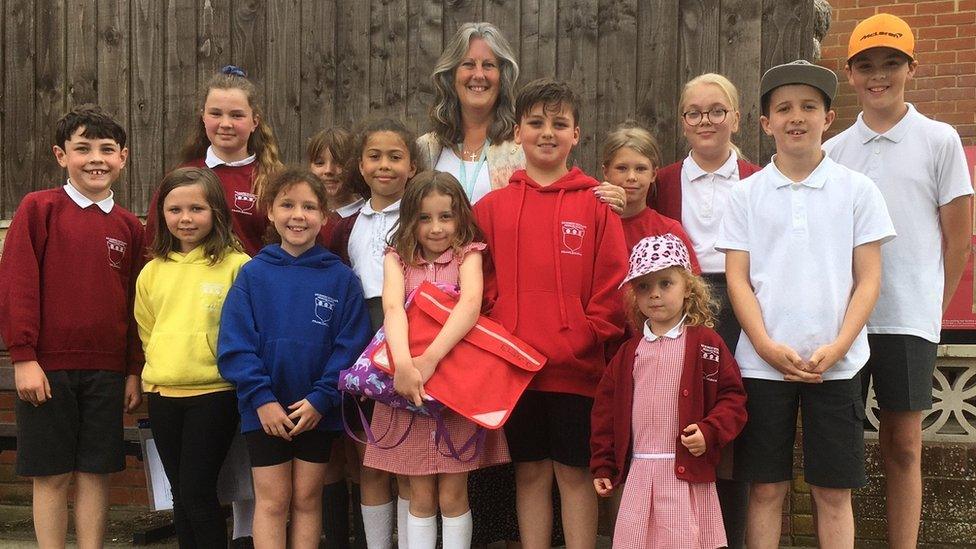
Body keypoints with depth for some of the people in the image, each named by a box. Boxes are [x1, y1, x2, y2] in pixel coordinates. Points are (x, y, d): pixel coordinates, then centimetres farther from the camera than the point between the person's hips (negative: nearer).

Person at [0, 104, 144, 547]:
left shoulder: (129, 226, 7)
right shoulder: (38, 208, -3)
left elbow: (135, 302, 10)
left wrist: (134, 371, 8)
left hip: (107, 370, 3)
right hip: (47, 368, -3)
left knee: (96, 472, 8)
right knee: (51, 474, 6)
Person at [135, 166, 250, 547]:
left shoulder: (236, 265, -7)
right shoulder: (152, 271, 9)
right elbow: (147, 331, 18)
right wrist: (160, 369, 9)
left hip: (215, 392, -5)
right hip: (163, 394, 5)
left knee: (197, 491, -6)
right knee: (180, 492, 12)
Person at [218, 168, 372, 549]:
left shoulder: (341, 278, -3)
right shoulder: (253, 274, -2)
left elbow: (351, 345, -7)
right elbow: (234, 345, -6)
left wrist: (321, 398, -15)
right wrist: (261, 399, -14)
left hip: (319, 411, 0)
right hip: (265, 410, 0)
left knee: (307, 499, 11)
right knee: (272, 501, 5)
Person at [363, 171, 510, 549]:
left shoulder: (467, 254, -1)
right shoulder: (397, 259, 2)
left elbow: (470, 304, -20)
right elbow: (393, 308, -17)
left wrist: (430, 359, -33)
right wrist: (403, 364, -35)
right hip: (409, 389, 1)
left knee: (452, 496, 3)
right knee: (420, 498, 7)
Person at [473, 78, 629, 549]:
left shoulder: (595, 203, 1)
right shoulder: (492, 206, 6)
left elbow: (612, 283, -1)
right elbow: (479, 285, 6)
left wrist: (588, 339, -9)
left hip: (577, 368, -2)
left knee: (574, 473, 7)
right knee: (530, 472, 12)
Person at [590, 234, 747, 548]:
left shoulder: (706, 343, 0)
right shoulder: (629, 351, 11)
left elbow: (733, 396, -1)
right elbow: (606, 407, 13)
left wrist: (710, 431, -17)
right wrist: (602, 466, 11)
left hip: (687, 472, -4)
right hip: (637, 474, 4)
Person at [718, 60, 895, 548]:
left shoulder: (857, 190, 4)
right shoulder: (746, 194, 5)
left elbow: (868, 279, 2)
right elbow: (737, 278, 2)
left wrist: (836, 349, -10)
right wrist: (769, 348, -10)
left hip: (836, 365, 0)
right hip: (763, 362, 0)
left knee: (833, 492, 5)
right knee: (766, 489, 6)